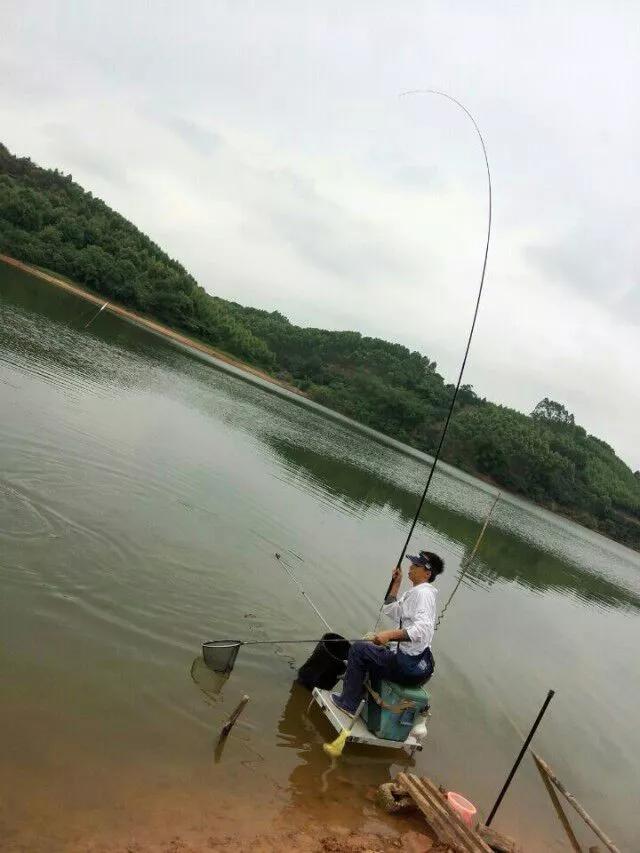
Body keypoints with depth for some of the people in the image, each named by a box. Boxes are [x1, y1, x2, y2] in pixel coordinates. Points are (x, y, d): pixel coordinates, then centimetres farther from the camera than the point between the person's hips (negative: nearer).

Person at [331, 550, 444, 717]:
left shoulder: (423, 593, -16)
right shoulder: (414, 591, 15)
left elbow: (423, 628, -31)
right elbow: (390, 611, 20)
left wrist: (390, 634, -34)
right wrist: (396, 584, 12)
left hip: (411, 666, -10)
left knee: (359, 649, -6)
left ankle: (347, 702, 5)